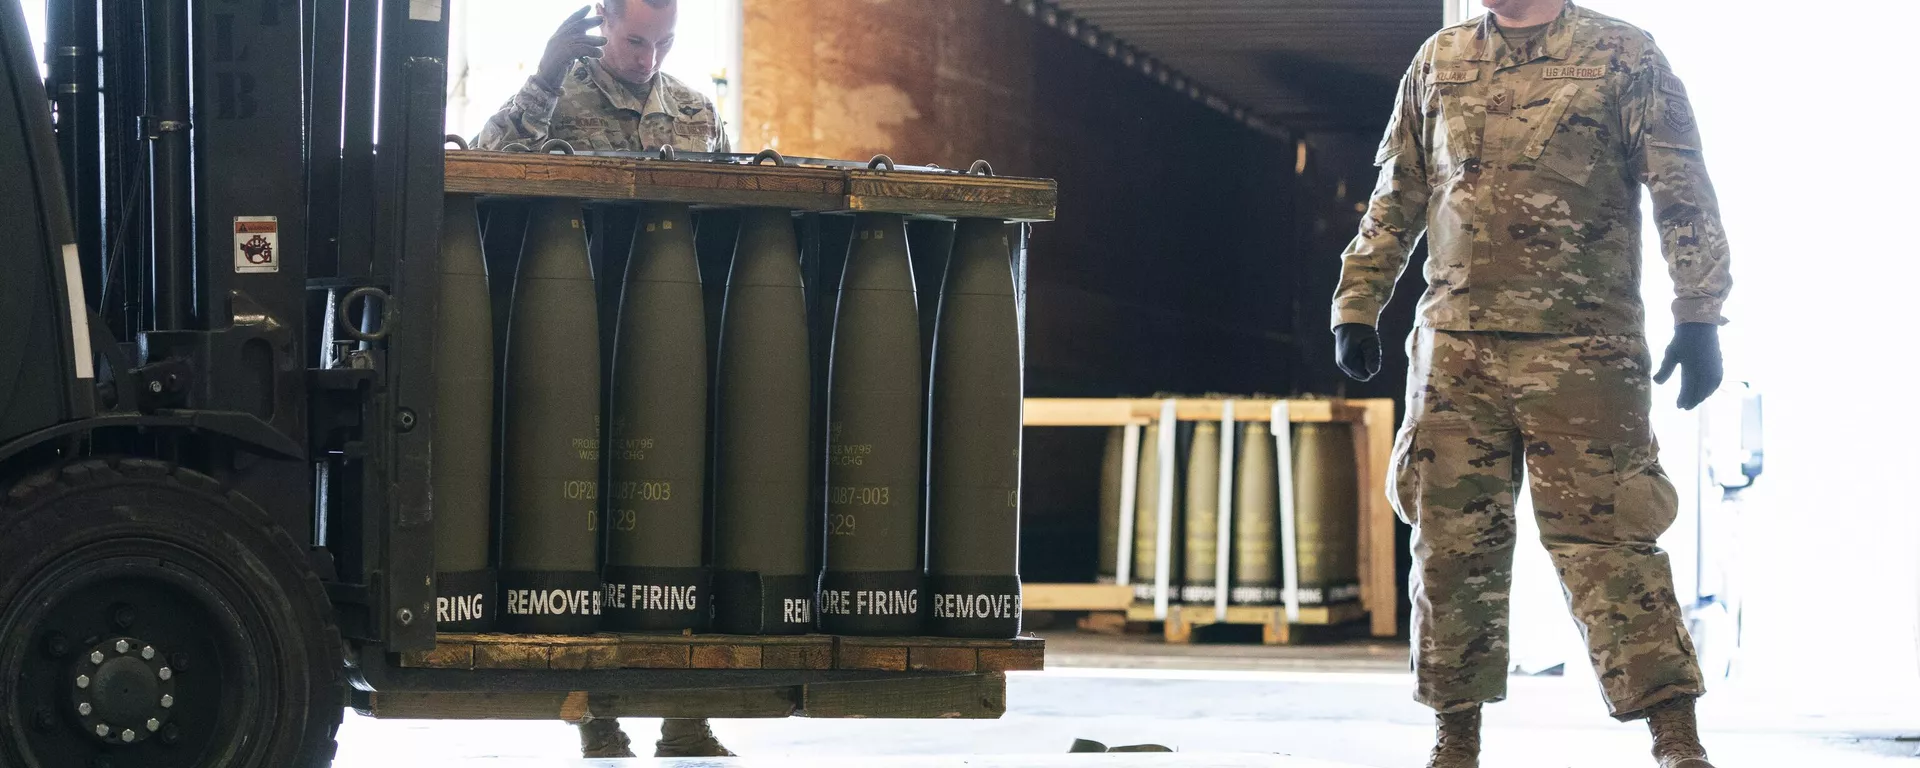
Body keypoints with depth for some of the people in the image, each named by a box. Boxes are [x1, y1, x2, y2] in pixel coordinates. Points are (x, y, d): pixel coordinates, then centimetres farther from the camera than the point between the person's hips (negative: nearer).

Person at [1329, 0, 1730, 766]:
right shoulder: (1439, 62, 14)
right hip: (1456, 350, 4)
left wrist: (1698, 318, -10)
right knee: (1453, 544, 4)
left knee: (1603, 543, -9)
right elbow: (1395, 200, 20)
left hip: (1583, 351, -4)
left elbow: (1684, 197, -2)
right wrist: (1356, 306, 14)